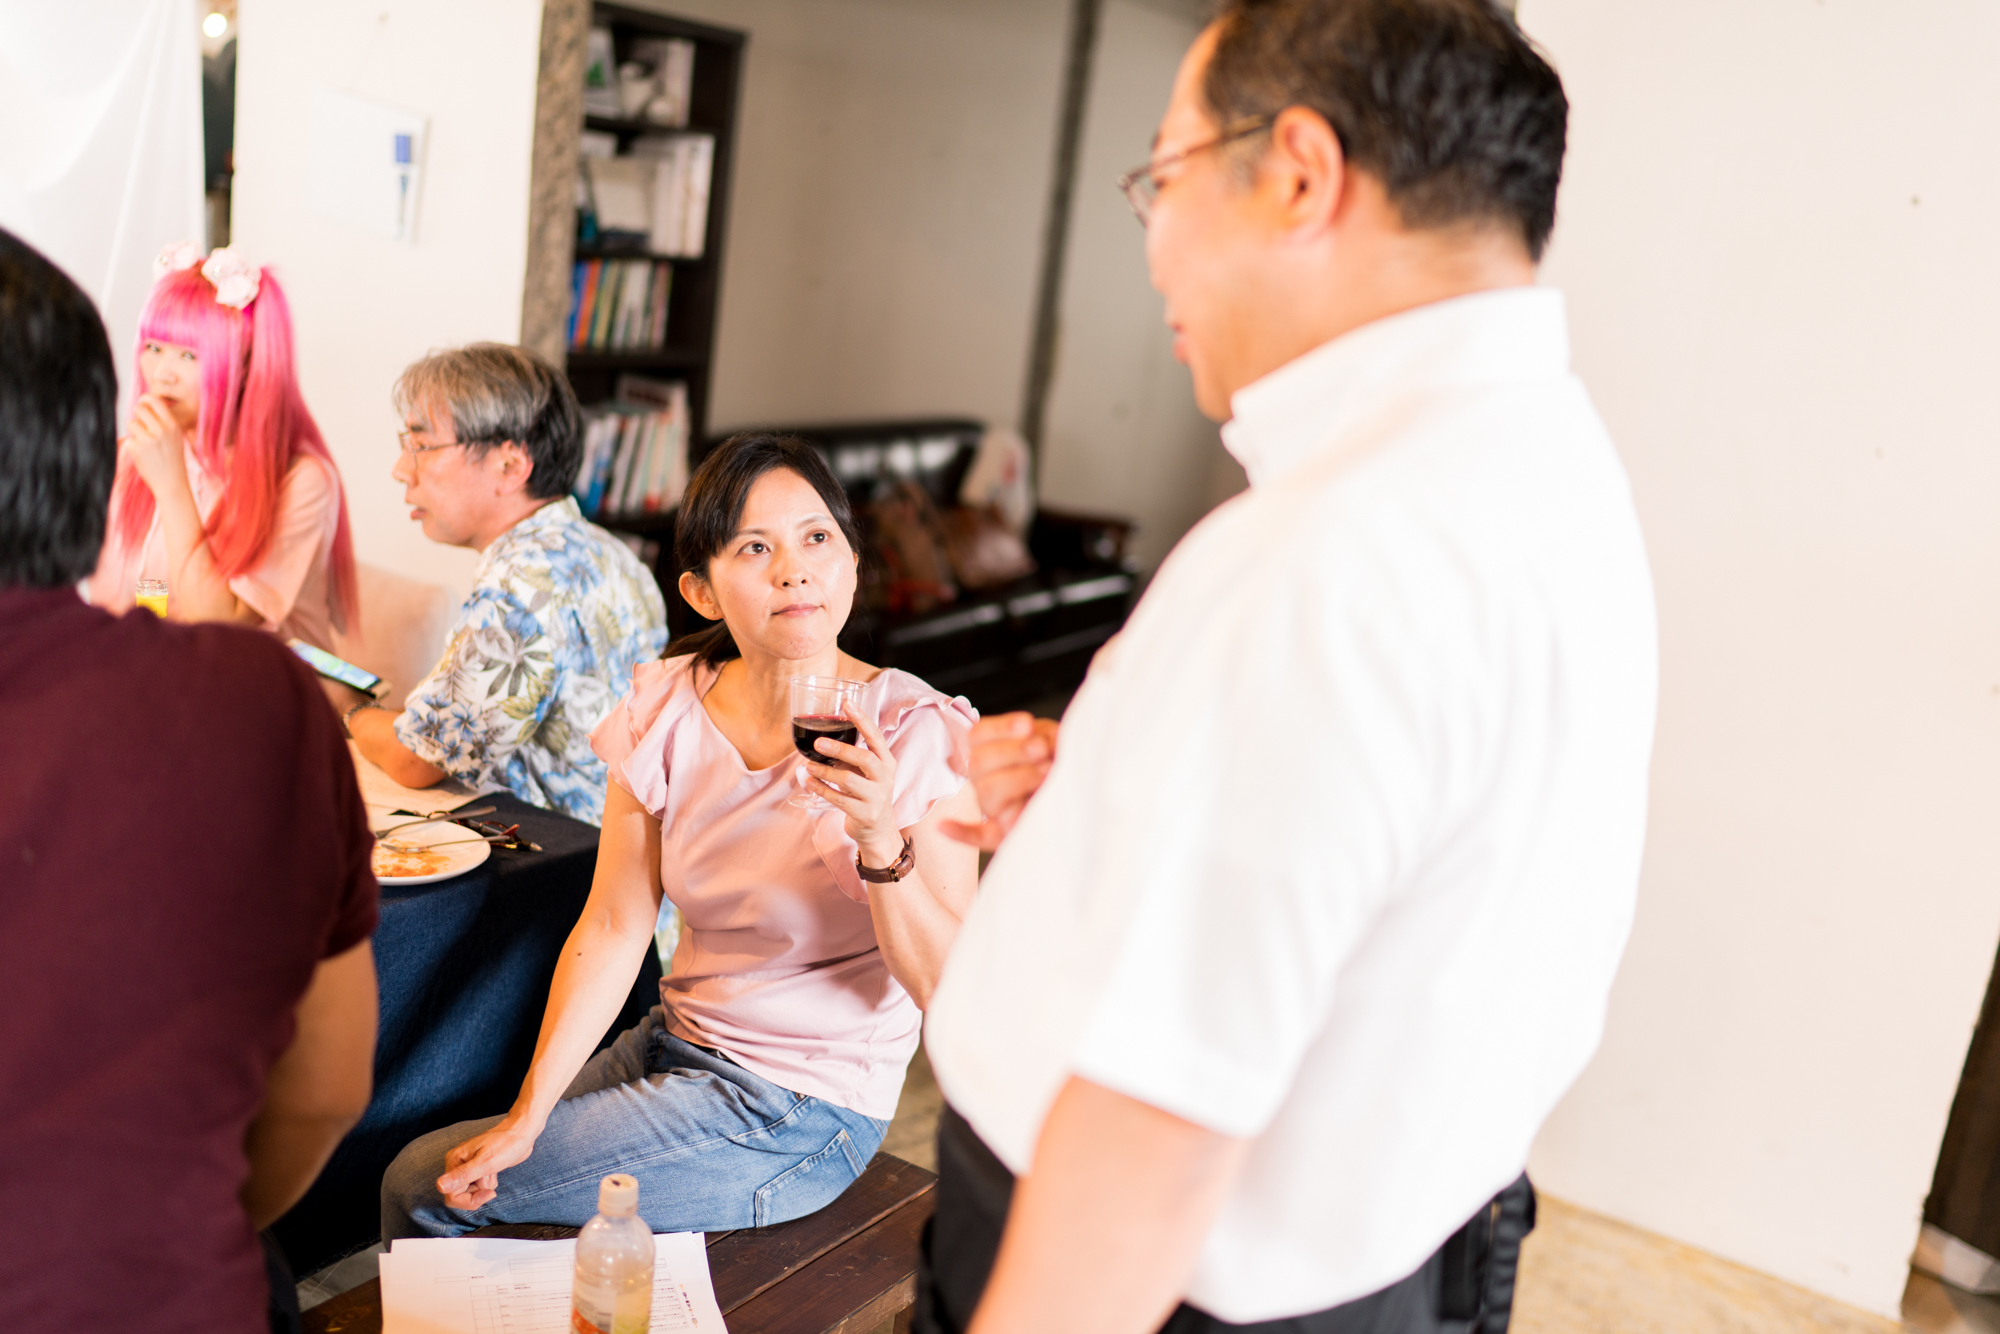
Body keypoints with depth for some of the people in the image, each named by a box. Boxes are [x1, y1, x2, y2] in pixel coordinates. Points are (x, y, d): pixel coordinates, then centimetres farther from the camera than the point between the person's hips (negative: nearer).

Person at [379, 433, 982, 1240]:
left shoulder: (916, 735, -19)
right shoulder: (667, 709, -5)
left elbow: (953, 991, -20)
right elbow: (614, 928, -4)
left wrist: (882, 846, -36)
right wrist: (526, 1117, -10)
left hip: (797, 1114, -5)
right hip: (677, 1043, 5)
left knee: (428, 1192, -5)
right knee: (413, 1175, 3)